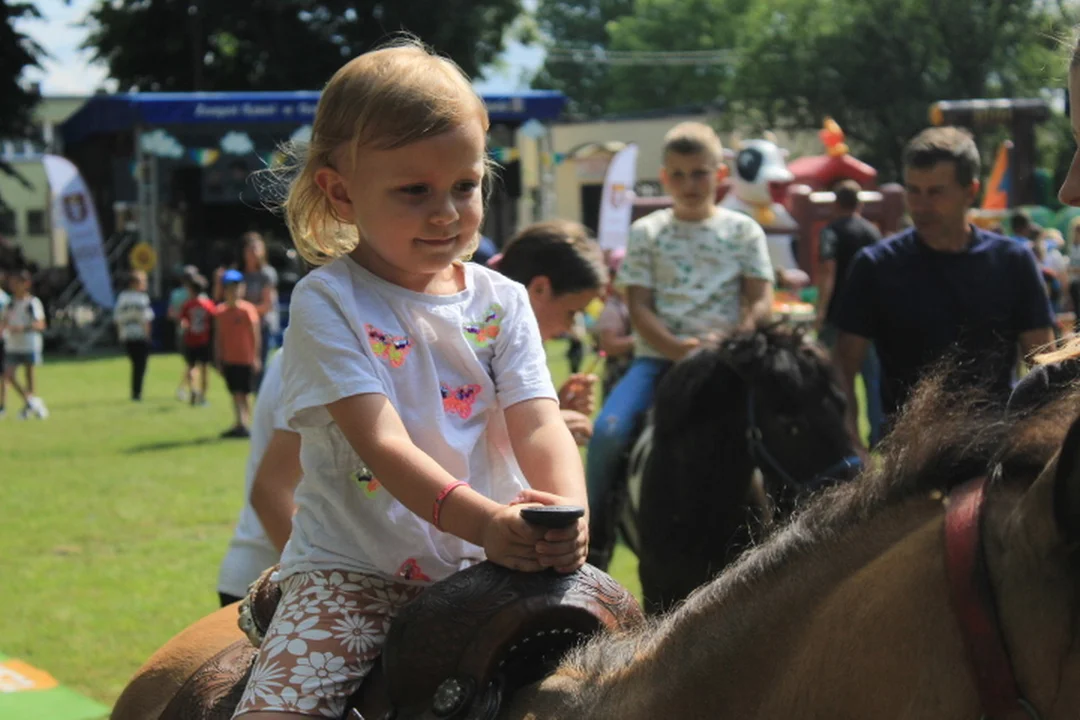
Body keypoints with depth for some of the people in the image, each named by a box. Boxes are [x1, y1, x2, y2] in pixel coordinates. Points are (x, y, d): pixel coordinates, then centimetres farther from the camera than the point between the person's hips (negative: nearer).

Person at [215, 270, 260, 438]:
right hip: (229, 360, 4)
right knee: (235, 393, 7)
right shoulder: (220, 312, 4)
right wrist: (218, 359, 7)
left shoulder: (248, 309, -9)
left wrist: (256, 357, -11)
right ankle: (239, 424, 12)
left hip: (246, 359, -4)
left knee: (245, 393, -1)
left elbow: (256, 334, -8)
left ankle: (245, 424, 1)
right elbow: (218, 337, 9)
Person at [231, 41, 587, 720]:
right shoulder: (327, 303, -7)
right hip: (353, 573, -3)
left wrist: (568, 511, -29)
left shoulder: (501, 302, 7)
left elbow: (538, 425, -5)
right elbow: (382, 442, -19)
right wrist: (480, 519, -36)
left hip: (487, 566, 4)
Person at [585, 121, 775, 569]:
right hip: (658, 357, 0)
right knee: (608, 431, -23)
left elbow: (761, 301, 4)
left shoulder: (742, 231, 11)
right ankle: (593, 540, -11)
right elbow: (639, 307, 3)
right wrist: (679, 348, -15)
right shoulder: (647, 233, 11)